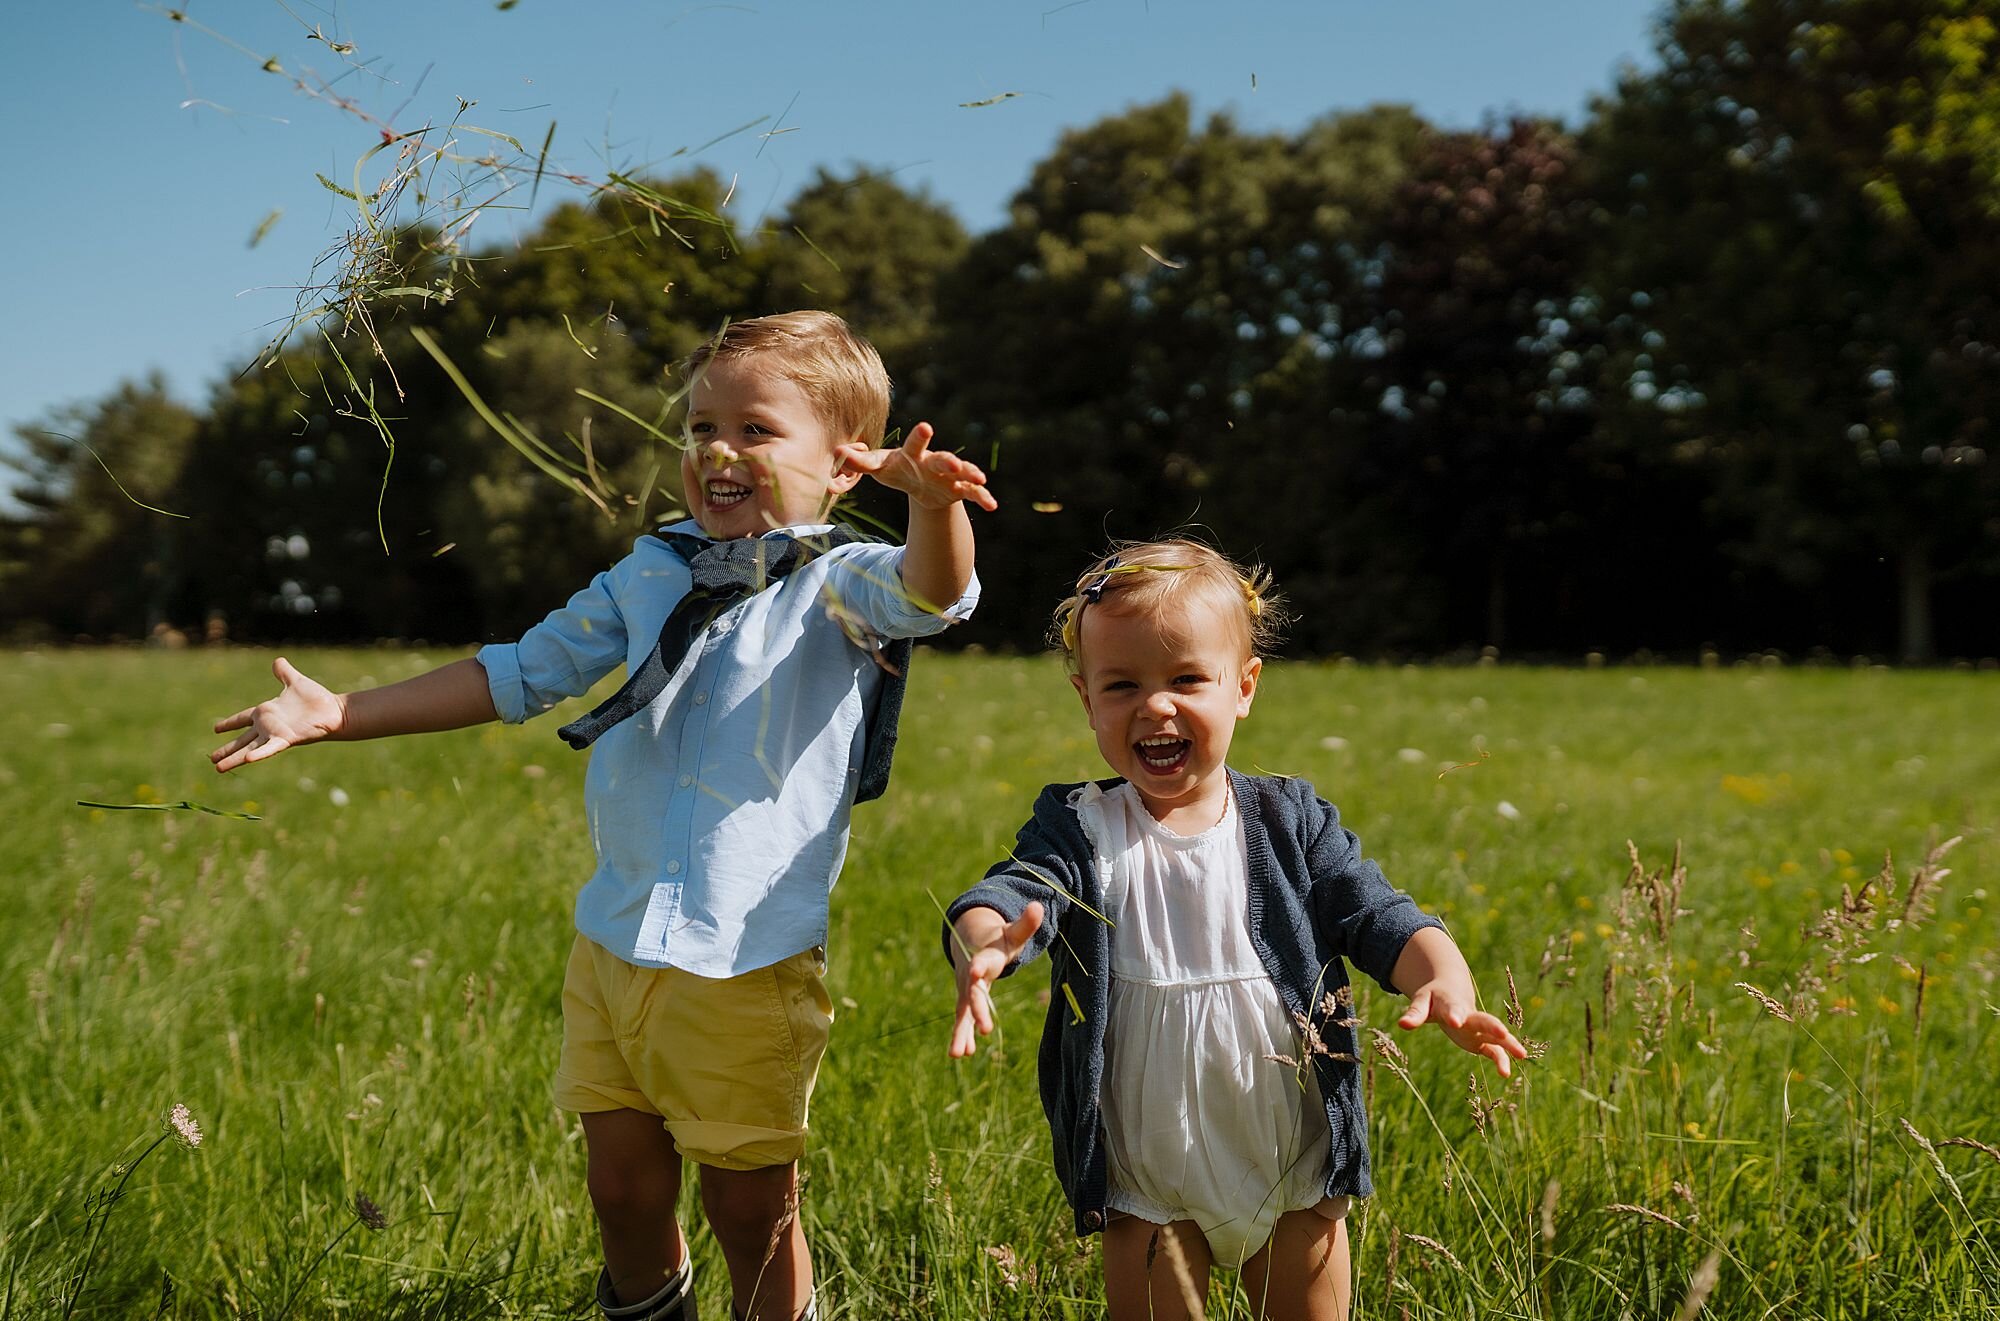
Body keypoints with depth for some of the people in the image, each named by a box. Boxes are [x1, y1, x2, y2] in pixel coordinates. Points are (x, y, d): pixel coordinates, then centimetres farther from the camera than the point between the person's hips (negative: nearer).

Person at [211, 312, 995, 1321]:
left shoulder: (836, 584, -7)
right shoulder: (652, 574, 9)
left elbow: (930, 592, -30)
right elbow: (523, 674, 17)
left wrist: (932, 502, -53)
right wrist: (336, 714, 16)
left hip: (747, 970, -5)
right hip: (611, 948, 5)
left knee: (751, 1215, 7)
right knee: (625, 1192, 17)